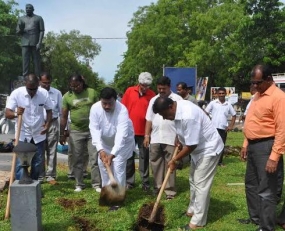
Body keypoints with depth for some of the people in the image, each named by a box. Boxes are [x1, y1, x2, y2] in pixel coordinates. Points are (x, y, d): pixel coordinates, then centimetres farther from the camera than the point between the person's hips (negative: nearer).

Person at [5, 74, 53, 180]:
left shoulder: (44, 93, -9)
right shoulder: (16, 93, -14)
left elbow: (49, 111, 4)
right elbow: (7, 113, -14)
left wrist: (47, 124, -15)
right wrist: (16, 114, -37)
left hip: (39, 134, 3)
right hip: (22, 135, -2)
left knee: (38, 163, 11)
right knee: (20, 163, -5)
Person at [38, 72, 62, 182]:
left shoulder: (57, 93, 0)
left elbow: (61, 111, 4)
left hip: (53, 124, 0)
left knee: (52, 151, 5)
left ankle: (51, 175, 12)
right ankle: (40, 174, 18)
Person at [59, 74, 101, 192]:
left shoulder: (92, 92, 0)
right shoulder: (67, 96, 0)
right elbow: (64, 117, 3)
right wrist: (62, 134, 2)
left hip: (93, 130, 0)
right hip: (75, 132, 1)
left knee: (95, 158, 1)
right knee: (77, 160, 7)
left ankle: (97, 184, 9)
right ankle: (79, 184, 18)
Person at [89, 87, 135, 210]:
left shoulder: (122, 110, -35)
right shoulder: (95, 108, -24)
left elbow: (121, 134, -41)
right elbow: (94, 130, -27)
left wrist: (113, 154, -49)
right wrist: (100, 149, -38)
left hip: (123, 141, -4)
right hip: (105, 141, 5)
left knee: (118, 166, -12)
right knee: (102, 163, 8)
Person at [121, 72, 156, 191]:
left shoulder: (152, 95, -3)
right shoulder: (129, 91, -1)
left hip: (144, 131, -1)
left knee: (144, 157, 7)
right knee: (129, 156, 10)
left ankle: (145, 182, 13)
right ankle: (129, 181, 20)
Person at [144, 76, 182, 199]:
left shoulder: (177, 99, -2)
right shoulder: (153, 100, 12)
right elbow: (149, 119, 12)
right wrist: (147, 135, 7)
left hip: (171, 138, -4)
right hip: (155, 138, 5)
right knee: (155, 163, 10)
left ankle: (170, 190, 7)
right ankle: (157, 186, 21)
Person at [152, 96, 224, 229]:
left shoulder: (188, 116, -35)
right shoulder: (178, 107, -6)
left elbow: (191, 145, -28)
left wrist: (174, 160, -18)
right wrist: (179, 140, 4)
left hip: (209, 149, -10)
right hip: (198, 148, 10)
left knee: (201, 184, -7)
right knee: (193, 181, 19)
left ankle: (198, 222, 1)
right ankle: (192, 210, 35)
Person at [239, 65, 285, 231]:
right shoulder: (257, 95, 13)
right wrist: (246, 144, 18)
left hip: (266, 147, -9)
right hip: (253, 146, 10)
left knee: (266, 191, -1)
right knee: (251, 184, 20)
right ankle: (255, 217, 36)